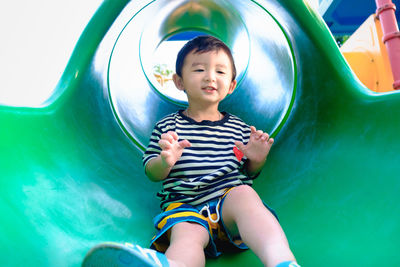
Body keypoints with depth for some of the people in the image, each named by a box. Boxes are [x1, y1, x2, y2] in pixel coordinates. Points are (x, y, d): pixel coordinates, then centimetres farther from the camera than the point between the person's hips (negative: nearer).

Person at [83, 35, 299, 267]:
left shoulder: (239, 128, 16)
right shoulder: (167, 126, 11)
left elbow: (249, 173, 22)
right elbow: (152, 174, 8)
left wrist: (257, 160, -2)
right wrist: (165, 162, -16)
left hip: (229, 200, 2)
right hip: (185, 206, -1)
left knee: (244, 193, -32)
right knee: (187, 234, -33)